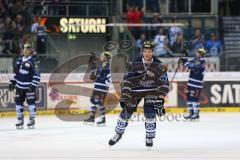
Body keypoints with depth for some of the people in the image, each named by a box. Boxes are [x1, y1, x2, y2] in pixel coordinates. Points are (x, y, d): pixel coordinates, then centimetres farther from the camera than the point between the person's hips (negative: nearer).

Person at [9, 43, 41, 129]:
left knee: (31, 103, -8)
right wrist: (12, 82, 15)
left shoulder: (32, 62, -8)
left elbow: (37, 75, -10)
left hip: (29, 87, -6)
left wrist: (33, 85, -18)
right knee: (18, 103, 5)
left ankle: (32, 121, -1)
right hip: (19, 86, 6)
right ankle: (20, 121, 14)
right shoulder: (19, 61, 11)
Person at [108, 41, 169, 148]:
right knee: (126, 111, 0)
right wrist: (124, 96, -21)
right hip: (136, 89, 1)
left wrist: (161, 98, -23)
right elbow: (127, 80, -13)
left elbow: (164, 83, -14)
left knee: (150, 112, -16)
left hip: (152, 90, -1)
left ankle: (150, 138, -1)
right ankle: (118, 133, 19)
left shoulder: (159, 66, -18)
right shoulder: (135, 64, -17)